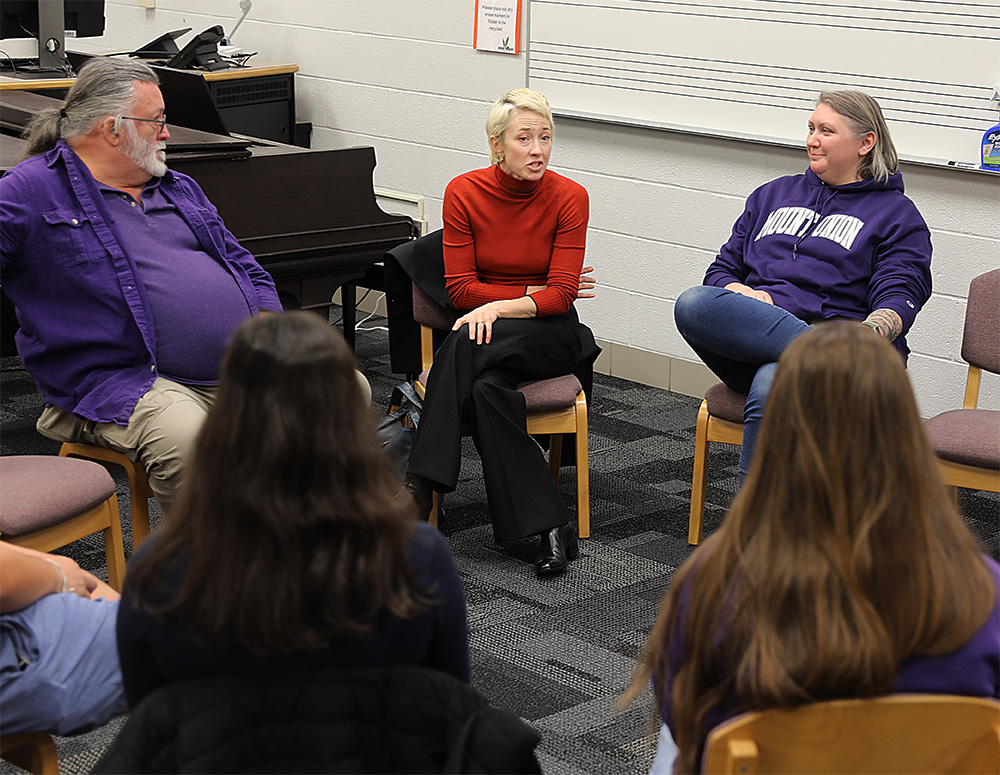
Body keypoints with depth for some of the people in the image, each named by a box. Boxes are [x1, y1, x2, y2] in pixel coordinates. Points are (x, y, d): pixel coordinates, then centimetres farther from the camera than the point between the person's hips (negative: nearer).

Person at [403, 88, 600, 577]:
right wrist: (535, 291, -11)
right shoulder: (464, 192, -2)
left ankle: (421, 485, -34)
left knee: (469, 348, -34)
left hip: (549, 333, -2)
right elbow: (461, 288, -4)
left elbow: (561, 296, -12)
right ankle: (549, 527, -35)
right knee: (487, 387, -34)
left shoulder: (569, 197, -7)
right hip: (484, 329, 2)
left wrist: (500, 307, -27)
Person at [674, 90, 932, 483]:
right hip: (745, 345, 4)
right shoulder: (773, 194, 28)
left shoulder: (896, 215, 14)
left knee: (771, 390, -40)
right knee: (692, 304, -31)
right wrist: (742, 294, -2)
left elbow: (899, 300, 0)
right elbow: (721, 270, 24)